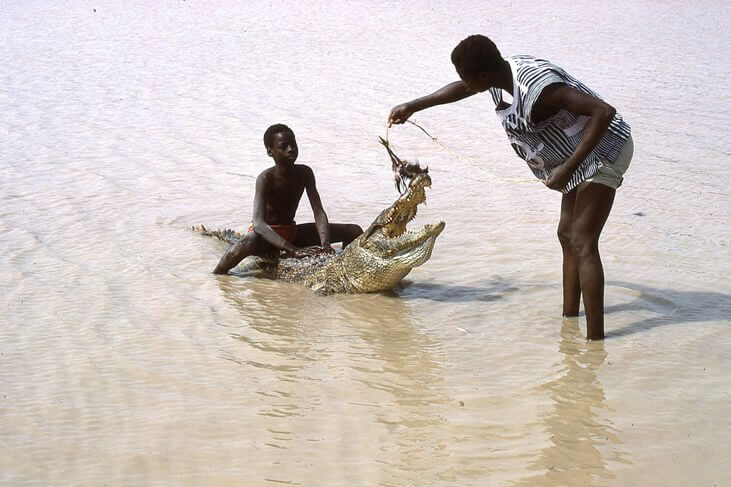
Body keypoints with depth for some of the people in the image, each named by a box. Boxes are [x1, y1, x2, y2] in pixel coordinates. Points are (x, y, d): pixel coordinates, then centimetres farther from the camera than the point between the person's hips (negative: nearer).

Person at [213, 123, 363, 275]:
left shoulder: (304, 173, -7)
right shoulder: (266, 178, -24)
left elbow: (319, 213, -11)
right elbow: (259, 223, -35)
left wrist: (325, 245, -31)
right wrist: (294, 251, -46)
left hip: (291, 233, 6)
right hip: (265, 235, -6)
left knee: (355, 231, -4)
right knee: (246, 245, -45)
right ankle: (214, 277, -18)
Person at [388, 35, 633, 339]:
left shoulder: (537, 87, -32)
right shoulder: (502, 71, -3)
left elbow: (604, 112, -37)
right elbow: (463, 89, 21)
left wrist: (568, 167, -36)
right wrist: (413, 106, 27)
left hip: (604, 151, -10)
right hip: (579, 157, 10)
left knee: (582, 243, -14)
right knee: (567, 235, 15)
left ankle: (595, 340, -14)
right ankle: (570, 317, 24)